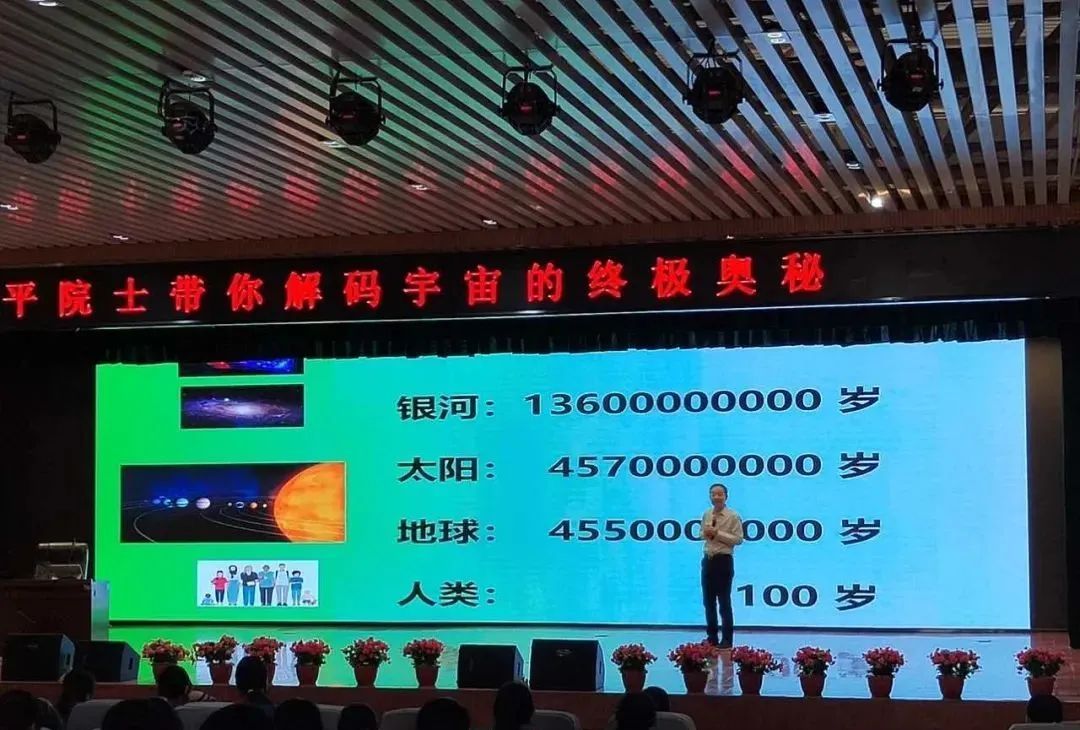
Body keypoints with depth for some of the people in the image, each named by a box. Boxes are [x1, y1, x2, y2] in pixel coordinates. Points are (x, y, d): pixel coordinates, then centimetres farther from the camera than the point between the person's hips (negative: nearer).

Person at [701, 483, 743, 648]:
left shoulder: (733, 516, -9)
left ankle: (727, 639, 6)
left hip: (724, 561, -6)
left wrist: (718, 534, -19)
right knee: (708, 601, 11)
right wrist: (706, 534, -3)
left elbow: (738, 539, -13)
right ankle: (712, 637, 21)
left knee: (724, 602, -1)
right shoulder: (706, 514, 8)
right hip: (708, 560, 6)